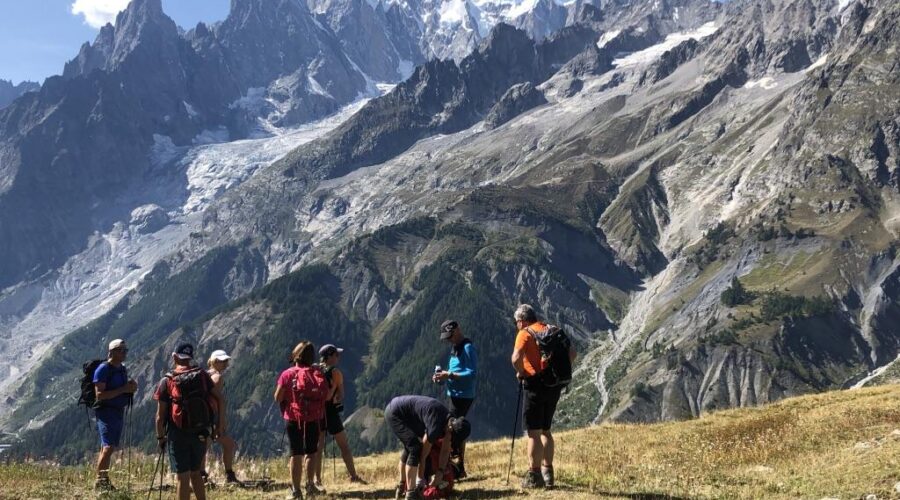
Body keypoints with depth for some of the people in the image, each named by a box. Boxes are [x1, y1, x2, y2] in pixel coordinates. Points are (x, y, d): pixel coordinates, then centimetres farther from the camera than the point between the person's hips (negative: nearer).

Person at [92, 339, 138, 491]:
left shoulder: (123, 369, 14)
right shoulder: (103, 369, -11)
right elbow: (99, 394, -18)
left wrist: (132, 387, 2)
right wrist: (123, 389, -21)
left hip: (119, 412, 8)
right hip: (106, 412, -8)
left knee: (108, 448, 10)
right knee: (108, 447, -14)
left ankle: (104, 480, 14)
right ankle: (100, 481, -8)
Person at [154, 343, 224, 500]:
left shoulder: (167, 381, -7)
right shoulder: (202, 375, 1)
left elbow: (160, 415, -7)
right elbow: (219, 399, -1)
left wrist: (160, 437, 5)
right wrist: (219, 424, 8)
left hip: (178, 434, -3)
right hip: (201, 433, 3)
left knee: (182, 477, 0)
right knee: (196, 473, 20)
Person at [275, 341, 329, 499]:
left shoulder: (288, 374, -8)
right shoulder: (318, 374, -2)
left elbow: (278, 398, -9)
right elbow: (326, 396, -1)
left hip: (293, 419, -1)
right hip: (313, 419, 1)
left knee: (296, 453, 6)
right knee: (311, 452, 17)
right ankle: (310, 485, 13)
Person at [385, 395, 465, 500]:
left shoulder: (448, 419, 0)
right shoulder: (436, 425, -26)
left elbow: (446, 449, 8)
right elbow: (424, 453, -17)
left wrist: (440, 472, 3)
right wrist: (420, 477, -5)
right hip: (395, 413, -10)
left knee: (409, 448, 21)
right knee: (416, 448, -15)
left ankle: (402, 487, 31)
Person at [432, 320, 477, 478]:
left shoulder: (468, 348, -14)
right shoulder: (456, 348, 15)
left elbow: (472, 374, -20)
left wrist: (450, 375, -22)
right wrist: (444, 375, 2)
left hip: (463, 396, -10)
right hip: (455, 394, 10)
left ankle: (459, 469, -4)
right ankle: (459, 468, 23)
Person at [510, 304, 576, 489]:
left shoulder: (525, 334, -7)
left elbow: (516, 358, -22)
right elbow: (572, 353, 15)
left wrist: (520, 372, -5)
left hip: (536, 385, -7)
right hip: (555, 385, 7)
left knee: (534, 432, 1)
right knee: (545, 430, 18)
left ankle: (535, 476, 3)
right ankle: (548, 473, 21)